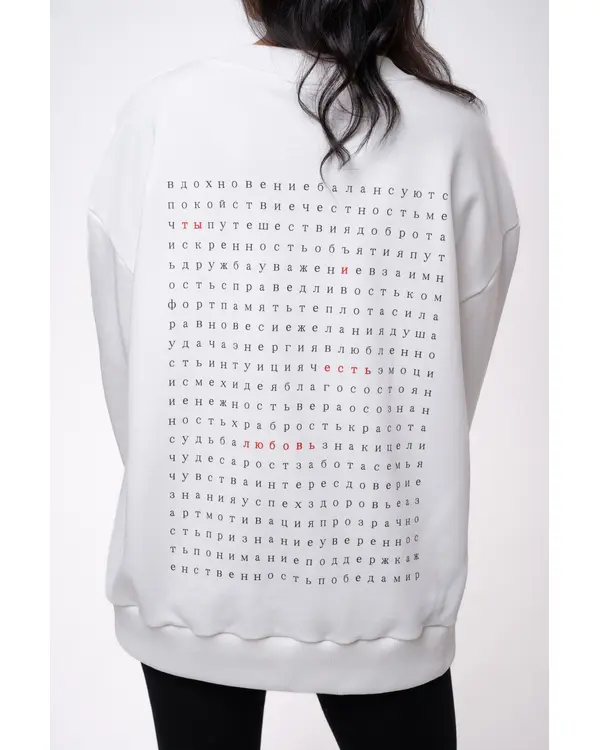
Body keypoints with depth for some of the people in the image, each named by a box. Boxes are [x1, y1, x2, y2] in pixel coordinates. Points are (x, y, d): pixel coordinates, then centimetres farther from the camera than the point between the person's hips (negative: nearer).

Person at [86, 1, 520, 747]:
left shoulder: (157, 114, -10)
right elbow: (457, 368, 0)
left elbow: (125, 362, -4)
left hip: (189, 568, 1)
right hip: (380, 578, 1)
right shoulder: (454, 130, -8)